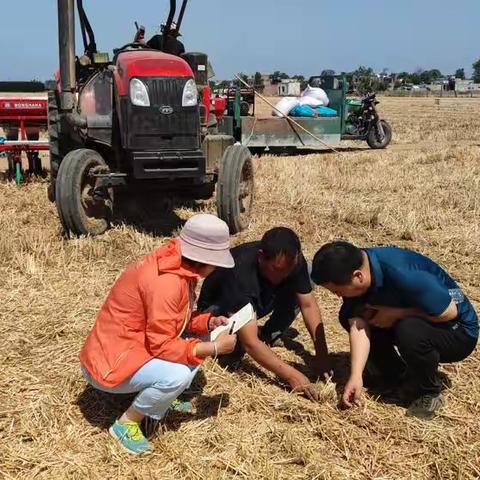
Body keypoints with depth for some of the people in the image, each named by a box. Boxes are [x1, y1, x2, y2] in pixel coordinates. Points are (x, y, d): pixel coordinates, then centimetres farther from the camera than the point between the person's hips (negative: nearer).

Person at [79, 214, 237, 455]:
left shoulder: (179, 266, -1)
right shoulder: (166, 281, -30)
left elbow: (178, 319, 11)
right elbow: (162, 346, -28)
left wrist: (209, 322, -6)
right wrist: (214, 348, -22)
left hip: (134, 345, 9)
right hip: (111, 362, -9)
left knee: (198, 341, 5)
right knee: (177, 376, -29)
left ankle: (162, 396, 17)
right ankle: (125, 424, -6)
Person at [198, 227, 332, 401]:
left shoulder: (293, 261, -26)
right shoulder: (240, 274, -42)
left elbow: (308, 305, -17)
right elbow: (250, 343, -43)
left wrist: (321, 354, -27)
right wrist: (291, 375, -45)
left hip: (260, 301, 5)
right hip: (219, 310, -5)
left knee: (308, 274, -17)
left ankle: (269, 337, -3)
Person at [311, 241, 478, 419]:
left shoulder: (402, 274, -36)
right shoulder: (353, 267, -15)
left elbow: (449, 312, -29)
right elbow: (358, 325, -16)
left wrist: (394, 313, -25)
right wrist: (356, 376, -26)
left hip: (458, 332, -7)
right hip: (412, 320, 7)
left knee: (409, 331, -37)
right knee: (348, 315, -3)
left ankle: (429, 392, -6)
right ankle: (408, 378, 6)